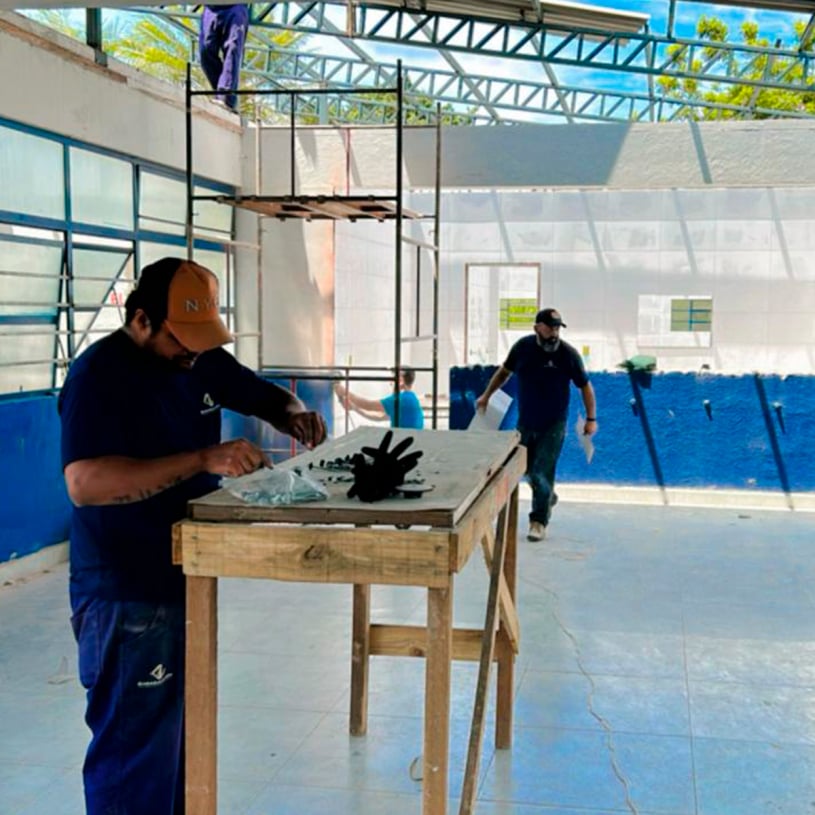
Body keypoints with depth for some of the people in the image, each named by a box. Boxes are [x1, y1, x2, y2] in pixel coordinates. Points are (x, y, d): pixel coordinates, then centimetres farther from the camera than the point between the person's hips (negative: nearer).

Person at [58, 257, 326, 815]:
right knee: (137, 750, 0)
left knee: (183, 740, 20)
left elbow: (267, 397, 19)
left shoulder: (202, 359, 5)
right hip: (128, 598, -8)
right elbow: (85, 483, -31)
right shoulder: (100, 376, -18)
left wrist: (295, 415, -5)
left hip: (190, 579, 8)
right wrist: (202, 460, -37)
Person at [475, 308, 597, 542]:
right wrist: (486, 396, 15)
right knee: (526, 469, 15)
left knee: (541, 474, -9)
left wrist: (591, 418, -5)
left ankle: (539, 521, 5)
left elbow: (585, 386, -3)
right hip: (525, 423, 4)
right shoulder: (522, 347, -5)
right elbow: (504, 371, 13)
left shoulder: (568, 354, -12)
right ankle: (549, 497, 44)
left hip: (553, 426, -4)